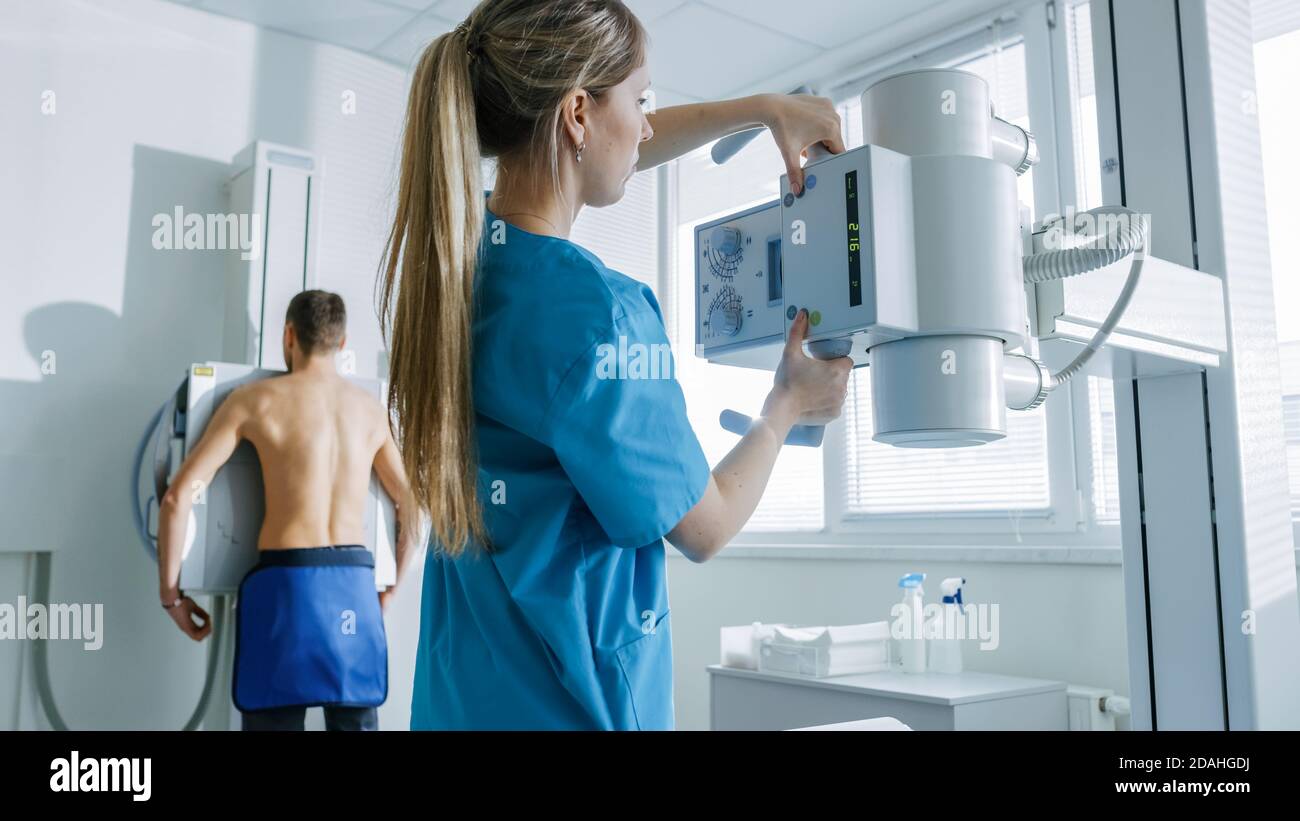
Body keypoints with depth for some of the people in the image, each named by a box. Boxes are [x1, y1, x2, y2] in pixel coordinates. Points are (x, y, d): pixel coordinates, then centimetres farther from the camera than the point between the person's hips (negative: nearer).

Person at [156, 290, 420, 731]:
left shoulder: (253, 399, 1)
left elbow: (178, 497, -4)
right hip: (353, 584, 3)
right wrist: (393, 586, 26)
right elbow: (412, 506, 17)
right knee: (357, 722, 11)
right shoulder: (371, 409, 11)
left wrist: (171, 594, 5)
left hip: (285, 583, -3)